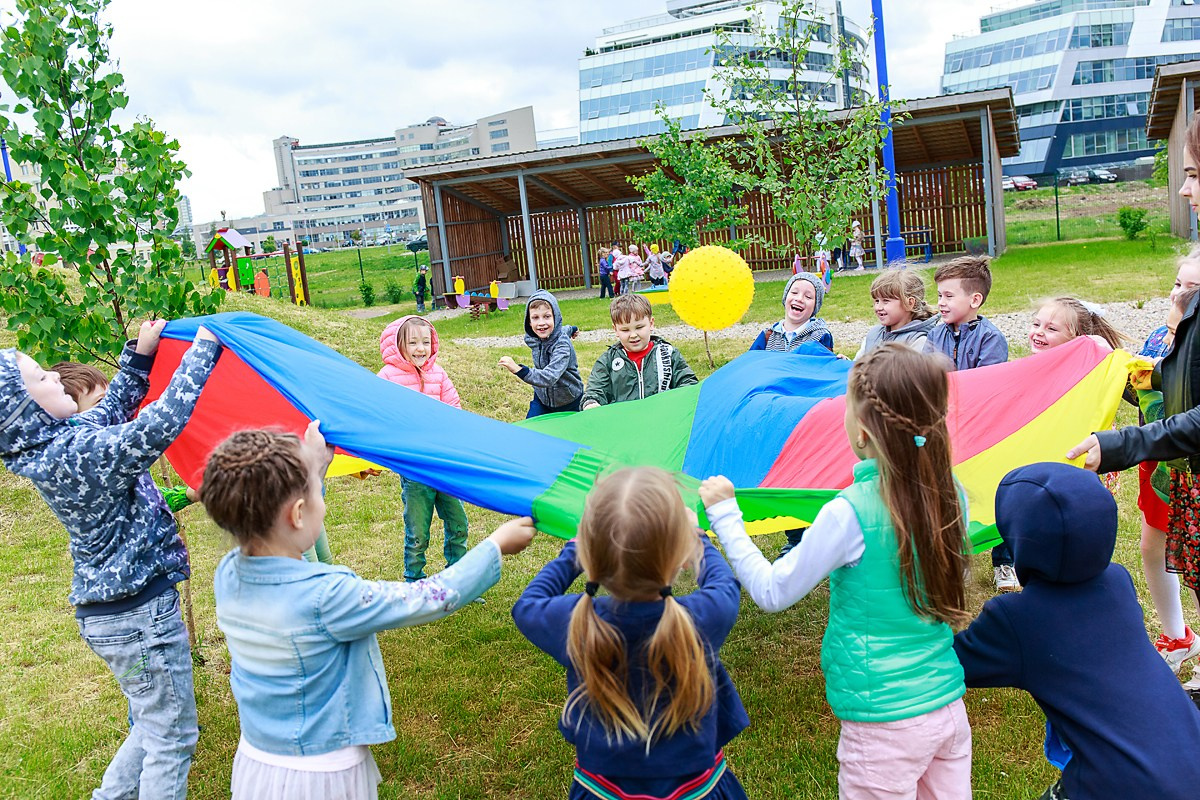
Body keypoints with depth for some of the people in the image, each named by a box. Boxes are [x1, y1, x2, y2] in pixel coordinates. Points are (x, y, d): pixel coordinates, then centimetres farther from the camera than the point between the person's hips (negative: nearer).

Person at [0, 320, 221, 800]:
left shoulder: (47, 448, 4)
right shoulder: (76, 454, -26)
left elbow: (113, 412, 20)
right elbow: (158, 427, -35)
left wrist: (140, 355, 11)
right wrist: (201, 352, -26)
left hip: (106, 611, 10)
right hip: (139, 614, -10)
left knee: (152, 726, 26)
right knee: (172, 736, 6)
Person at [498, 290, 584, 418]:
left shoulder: (562, 344, -31)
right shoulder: (532, 339, -10)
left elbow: (549, 377, -44)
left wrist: (519, 370, -53)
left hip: (569, 404, -5)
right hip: (542, 398, 5)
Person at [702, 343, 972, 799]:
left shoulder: (851, 512, -23)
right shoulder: (953, 498, -5)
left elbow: (771, 592, -14)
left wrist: (724, 515, -6)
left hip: (885, 726, -5)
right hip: (949, 709, 6)